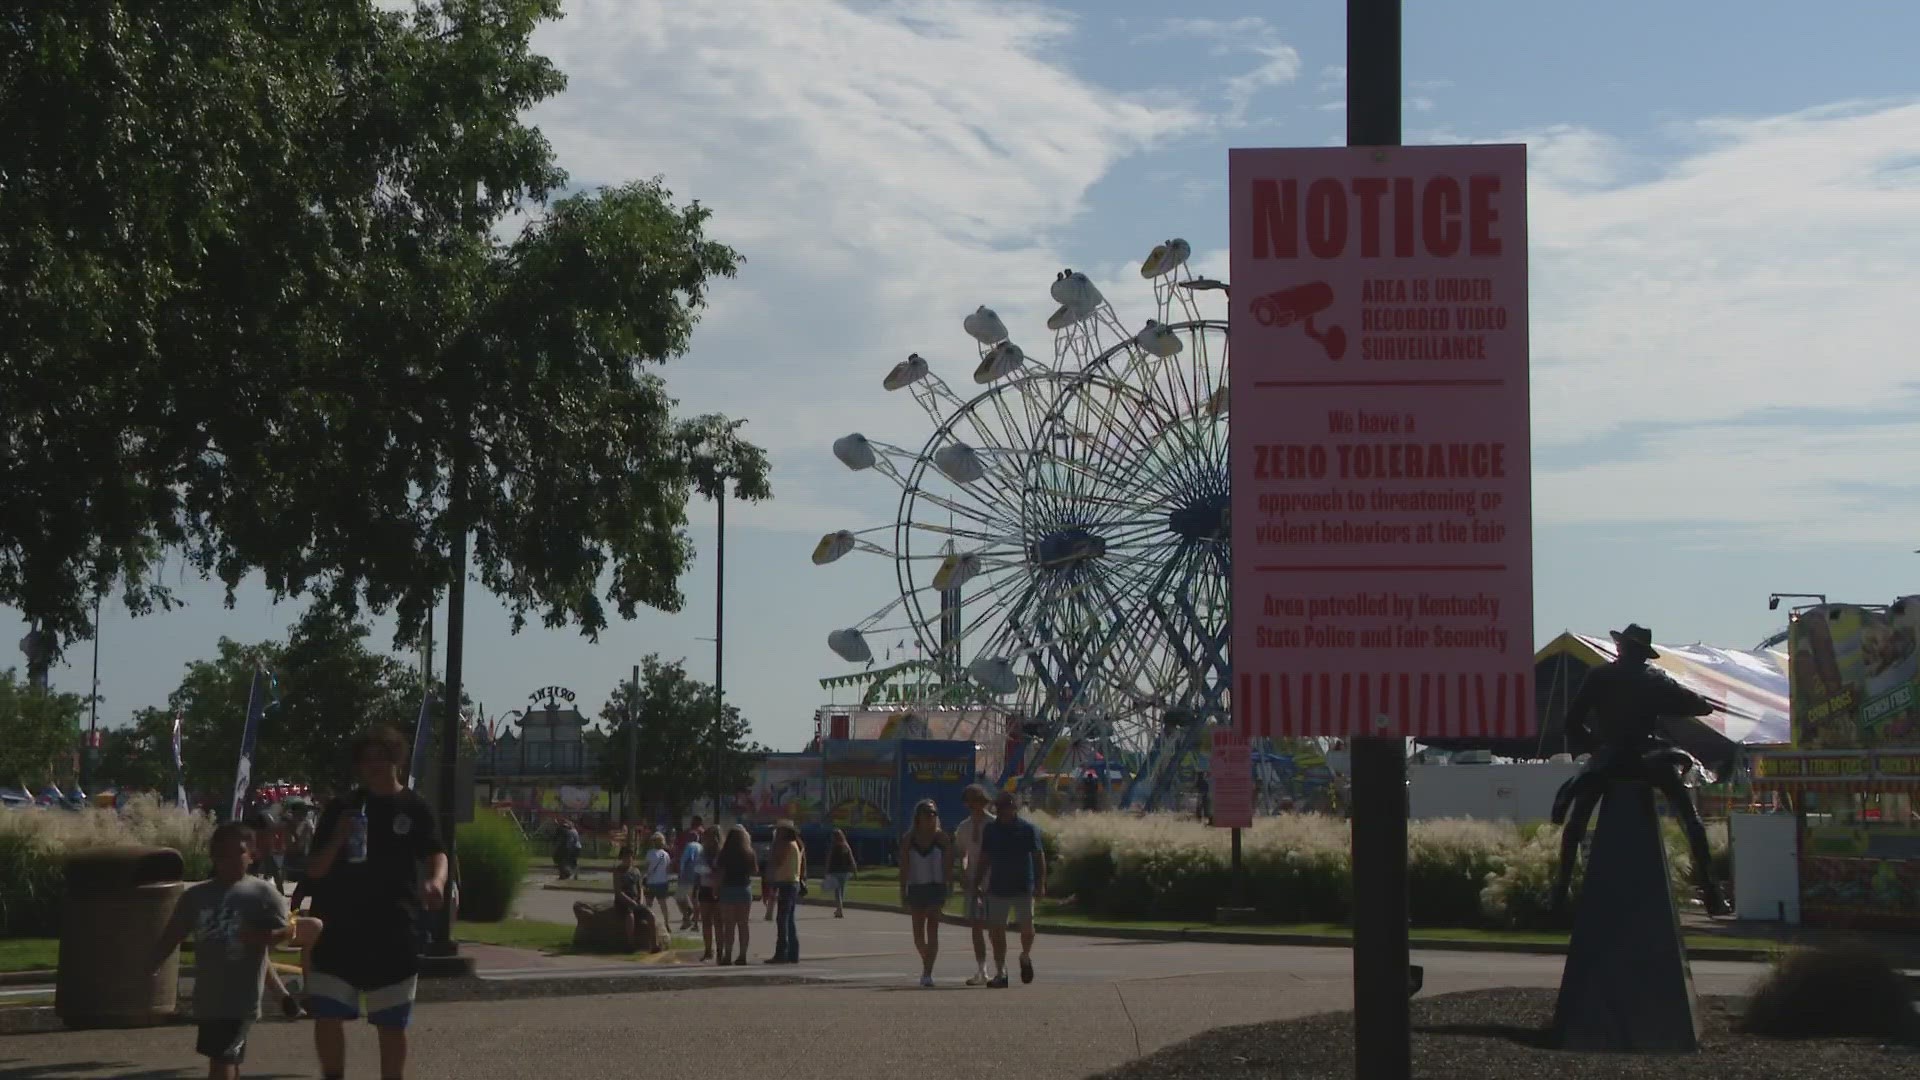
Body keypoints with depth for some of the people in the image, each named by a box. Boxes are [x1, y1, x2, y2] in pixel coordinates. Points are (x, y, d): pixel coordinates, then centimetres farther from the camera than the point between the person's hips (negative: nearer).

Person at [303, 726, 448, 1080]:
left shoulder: (414, 808, 3)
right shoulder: (341, 808, 6)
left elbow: (436, 854, -6)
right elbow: (316, 870, 5)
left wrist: (436, 881, -29)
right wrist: (337, 841, -15)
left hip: (394, 933, -1)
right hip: (340, 930, 1)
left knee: (392, 1024, 5)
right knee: (326, 1014, -6)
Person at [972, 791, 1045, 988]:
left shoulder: (1028, 829, -2)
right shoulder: (990, 829, 7)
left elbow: (1039, 857, -3)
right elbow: (984, 859, 14)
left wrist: (1040, 884, -10)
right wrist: (977, 883, 10)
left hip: (1023, 888, -3)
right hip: (997, 888, 3)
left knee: (1027, 927, -1)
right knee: (996, 929, -1)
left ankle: (1025, 957, 30)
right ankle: (1000, 973, 6)